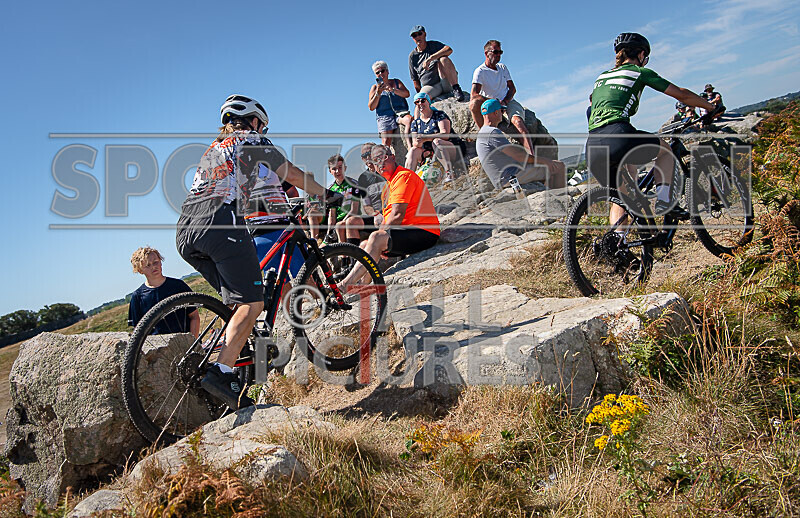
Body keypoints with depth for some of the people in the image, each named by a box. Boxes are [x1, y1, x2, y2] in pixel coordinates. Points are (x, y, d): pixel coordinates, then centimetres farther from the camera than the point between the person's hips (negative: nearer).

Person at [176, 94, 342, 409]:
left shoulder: (214, 148, 35)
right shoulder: (252, 140, 14)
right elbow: (292, 174, 15)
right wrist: (328, 194, 27)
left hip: (185, 234, 8)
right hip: (220, 224, -8)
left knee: (239, 300, 17)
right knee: (252, 304, -9)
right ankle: (221, 372, -20)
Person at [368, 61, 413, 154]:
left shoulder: (396, 82, 19)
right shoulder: (375, 88, 17)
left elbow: (407, 94, 2)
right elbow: (371, 107, 9)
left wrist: (392, 89, -12)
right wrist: (378, 94, -6)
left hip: (400, 112, 0)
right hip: (385, 116, 0)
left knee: (409, 119, -36)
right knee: (386, 142, -23)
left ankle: (410, 148, -48)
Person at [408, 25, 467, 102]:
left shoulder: (433, 44, 8)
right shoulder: (412, 56, 14)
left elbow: (449, 50, -15)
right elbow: (415, 80, 13)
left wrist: (430, 59, -24)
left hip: (447, 83, -1)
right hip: (430, 86, 1)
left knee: (443, 59, -28)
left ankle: (456, 89, -32)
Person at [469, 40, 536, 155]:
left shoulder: (502, 68, 14)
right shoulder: (480, 71, -5)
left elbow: (512, 88, 13)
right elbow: (473, 95, -20)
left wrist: (504, 101, -9)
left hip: (509, 103, 3)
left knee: (518, 122, -30)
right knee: (474, 104, -33)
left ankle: (531, 156, -42)